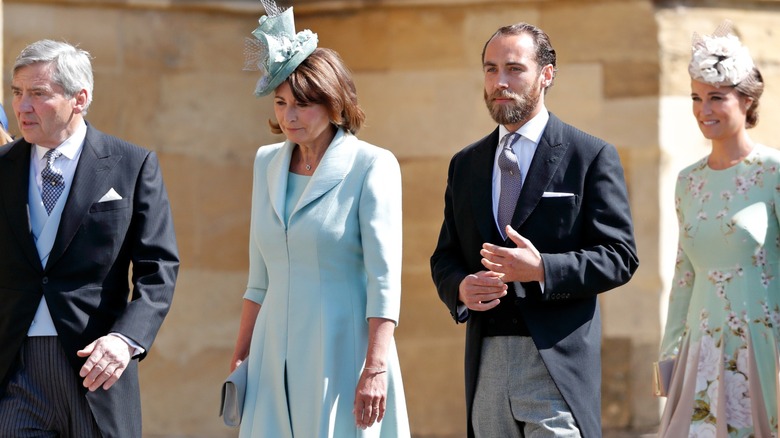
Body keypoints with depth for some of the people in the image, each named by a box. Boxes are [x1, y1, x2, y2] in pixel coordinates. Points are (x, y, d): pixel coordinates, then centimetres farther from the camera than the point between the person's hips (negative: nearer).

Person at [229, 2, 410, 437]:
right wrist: (241, 354, 16)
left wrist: (375, 368, -19)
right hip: (275, 354, 5)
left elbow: (384, 277, -12)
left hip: (341, 352, -5)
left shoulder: (371, 166, -7)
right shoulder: (268, 163, 11)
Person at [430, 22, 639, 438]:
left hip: (559, 363, -5)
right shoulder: (465, 165, 17)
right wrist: (460, 288, -5)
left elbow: (618, 256, -4)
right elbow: (444, 258, 19)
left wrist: (543, 269, -18)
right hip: (486, 366, 5)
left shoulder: (591, 156, 1)